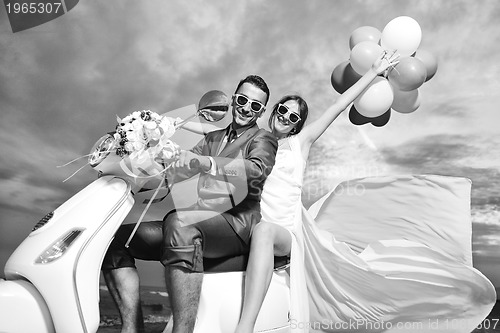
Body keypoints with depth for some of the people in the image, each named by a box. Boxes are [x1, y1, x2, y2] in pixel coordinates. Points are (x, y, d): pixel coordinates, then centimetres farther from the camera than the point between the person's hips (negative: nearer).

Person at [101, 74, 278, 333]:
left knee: (178, 222, -38)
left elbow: (258, 169, -17)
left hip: (239, 224, -7)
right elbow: (179, 168, 15)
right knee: (117, 238, -4)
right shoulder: (212, 138, 28)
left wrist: (206, 163, -33)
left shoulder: (263, 139, 7)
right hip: (202, 224, 7)